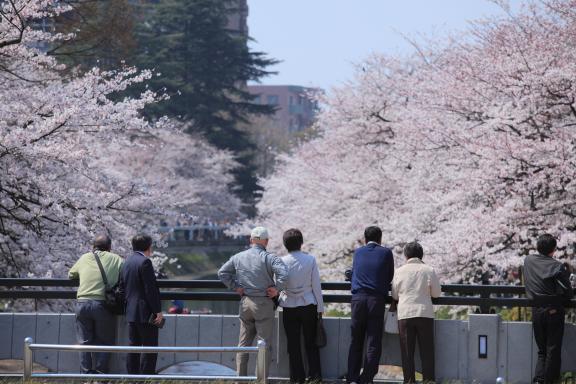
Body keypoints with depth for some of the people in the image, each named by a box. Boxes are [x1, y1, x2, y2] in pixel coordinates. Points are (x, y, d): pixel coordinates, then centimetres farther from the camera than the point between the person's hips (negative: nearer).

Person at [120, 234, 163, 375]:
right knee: (150, 348, -5)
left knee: (133, 347, 11)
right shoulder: (145, 262, -15)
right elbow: (151, 289, -17)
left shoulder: (127, 261, 13)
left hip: (131, 312, 9)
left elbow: (122, 286, 18)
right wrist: (158, 311, -14)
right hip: (145, 312, -9)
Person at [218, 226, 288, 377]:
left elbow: (222, 273, 10)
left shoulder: (238, 257, 5)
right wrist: (276, 289, -12)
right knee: (265, 344, 1)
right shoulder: (269, 258, -11)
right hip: (263, 303, -5)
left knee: (244, 343, 13)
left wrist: (235, 287, 9)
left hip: (245, 303, 5)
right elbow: (283, 273, -25)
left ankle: (240, 377, 13)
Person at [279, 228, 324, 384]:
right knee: (311, 343, 10)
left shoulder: (282, 262, -8)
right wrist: (320, 308, 5)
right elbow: (316, 285, -3)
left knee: (293, 344, 8)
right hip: (309, 305, 0)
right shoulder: (310, 259, -7)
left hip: (289, 307, 0)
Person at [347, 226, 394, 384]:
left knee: (356, 341, 9)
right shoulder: (386, 253, 4)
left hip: (358, 298, 2)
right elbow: (390, 276, 12)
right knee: (374, 342, 0)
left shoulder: (358, 252, 11)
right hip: (377, 299, -2)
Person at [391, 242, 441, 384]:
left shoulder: (399, 271, 2)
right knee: (426, 350, 5)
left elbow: (394, 295, 9)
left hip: (405, 314, 0)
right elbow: (436, 293, 3)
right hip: (425, 313, 0)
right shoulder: (429, 270, -1)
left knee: (407, 351, 5)